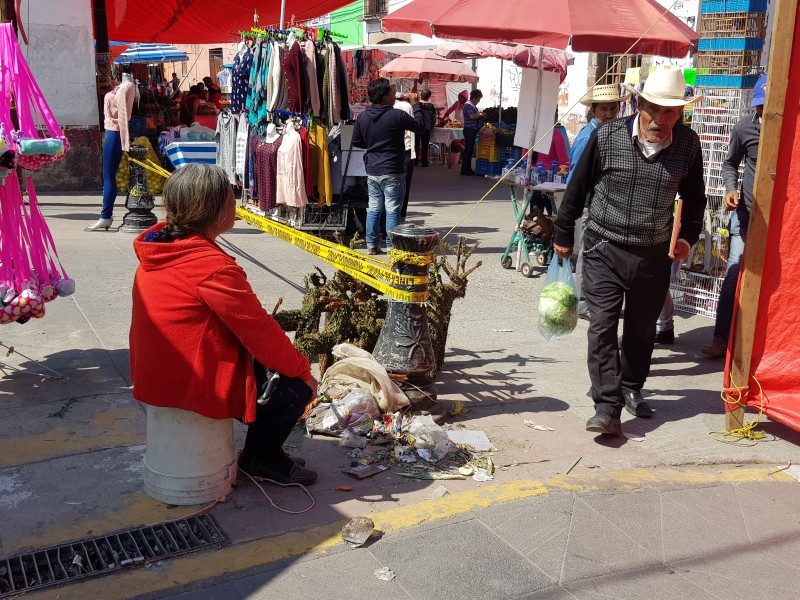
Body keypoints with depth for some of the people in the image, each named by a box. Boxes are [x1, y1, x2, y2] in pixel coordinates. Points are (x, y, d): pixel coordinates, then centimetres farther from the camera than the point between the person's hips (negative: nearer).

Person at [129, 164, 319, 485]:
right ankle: (261, 458, 20)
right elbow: (259, 331, -18)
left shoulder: (158, 250, 5)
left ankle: (262, 450, 27)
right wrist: (302, 369, -2)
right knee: (297, 388, 0)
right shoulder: (213, 266, -24)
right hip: (195, 384, -10)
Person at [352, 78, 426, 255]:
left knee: (374, 209, 14)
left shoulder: (362, 117, 2)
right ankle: (392, 246, 6)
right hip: (392, 173, -6)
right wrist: (416, 105, 9)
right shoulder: (397, 116, -16)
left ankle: (371, 244, 18)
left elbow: (356, 142, 12)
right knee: (393, 211, 2)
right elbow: (420, 126, -2)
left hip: (372, 172, 6)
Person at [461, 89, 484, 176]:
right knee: (468, 149, -7)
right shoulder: (468, 105, -13)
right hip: (469, 130, -10)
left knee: (470, 150, 12)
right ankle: (464, 170, -4)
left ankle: (468, 169, 19)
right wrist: (480, 114, -14)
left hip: (473, 130, 10)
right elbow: (471, 116, -27)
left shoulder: (473, 106, 16)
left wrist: (480, 115, 7)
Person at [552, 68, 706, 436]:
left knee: (642, 329, 15)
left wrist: (688, 238, 4)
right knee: (603, 327, -8)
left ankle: (631, 389, 35)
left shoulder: (688, 145, -4)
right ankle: (608, 408, -6)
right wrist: (563, 235, 6)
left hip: (654, 254, 3)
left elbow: (694, 199, 13)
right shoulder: (607, 136, -11)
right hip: (605, 249, -2)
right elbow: (578, 187, 1)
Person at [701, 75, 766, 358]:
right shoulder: (744, 127, -2)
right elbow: (731, 163, 11)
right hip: (746, 212, 1)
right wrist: (731, 189, -7)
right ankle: (722, 339, 5)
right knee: (734, 277, -1)